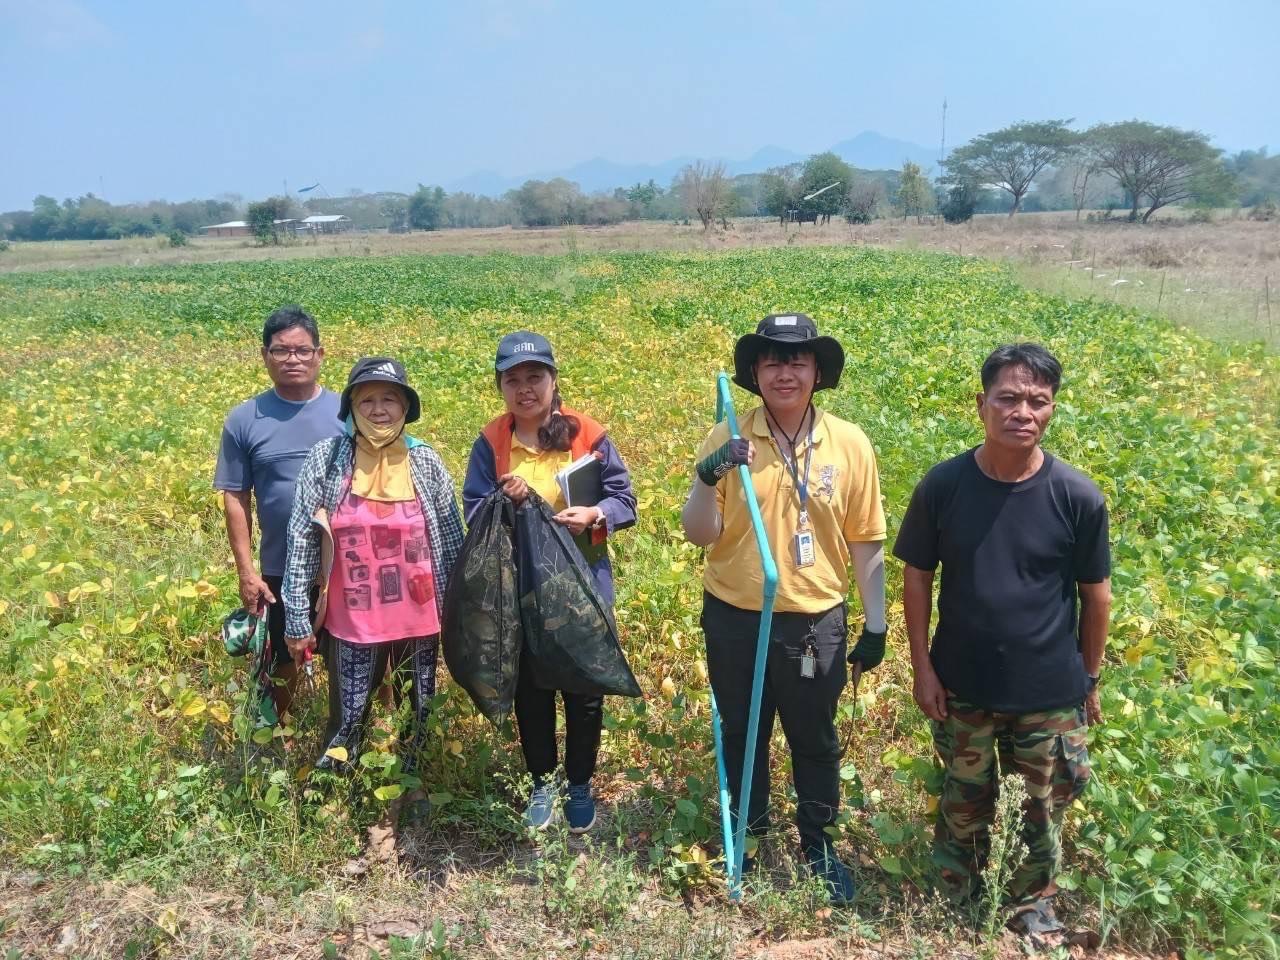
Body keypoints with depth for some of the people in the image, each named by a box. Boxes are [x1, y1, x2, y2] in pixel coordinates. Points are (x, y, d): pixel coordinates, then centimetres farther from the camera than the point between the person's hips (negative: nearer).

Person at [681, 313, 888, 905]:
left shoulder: (850, 444, -6)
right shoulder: (727, 440, -8)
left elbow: (866, 541, 1)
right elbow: (698, 535, -6)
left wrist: (875, 626, 3)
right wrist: (708, 478, -24)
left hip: (815, 623, 0)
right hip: (735, 620, 0)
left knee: (815, 741, 17)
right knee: (741, 737, 18)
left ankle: (818, 846, 39)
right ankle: (746, 840, 40)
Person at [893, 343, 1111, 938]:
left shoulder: (1078, 497, -15)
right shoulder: (943, 486, -14)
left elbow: (1095, 593, -2)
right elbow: (917, 577, -3)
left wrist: (1090, 678, 5)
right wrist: (922, 667, -4)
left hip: (1050, 691, 0)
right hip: (962, 686, 0)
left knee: (1045, 807, 18)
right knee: (964, 800, 20)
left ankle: (1036, 901, 43)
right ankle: (955, 896, 43)